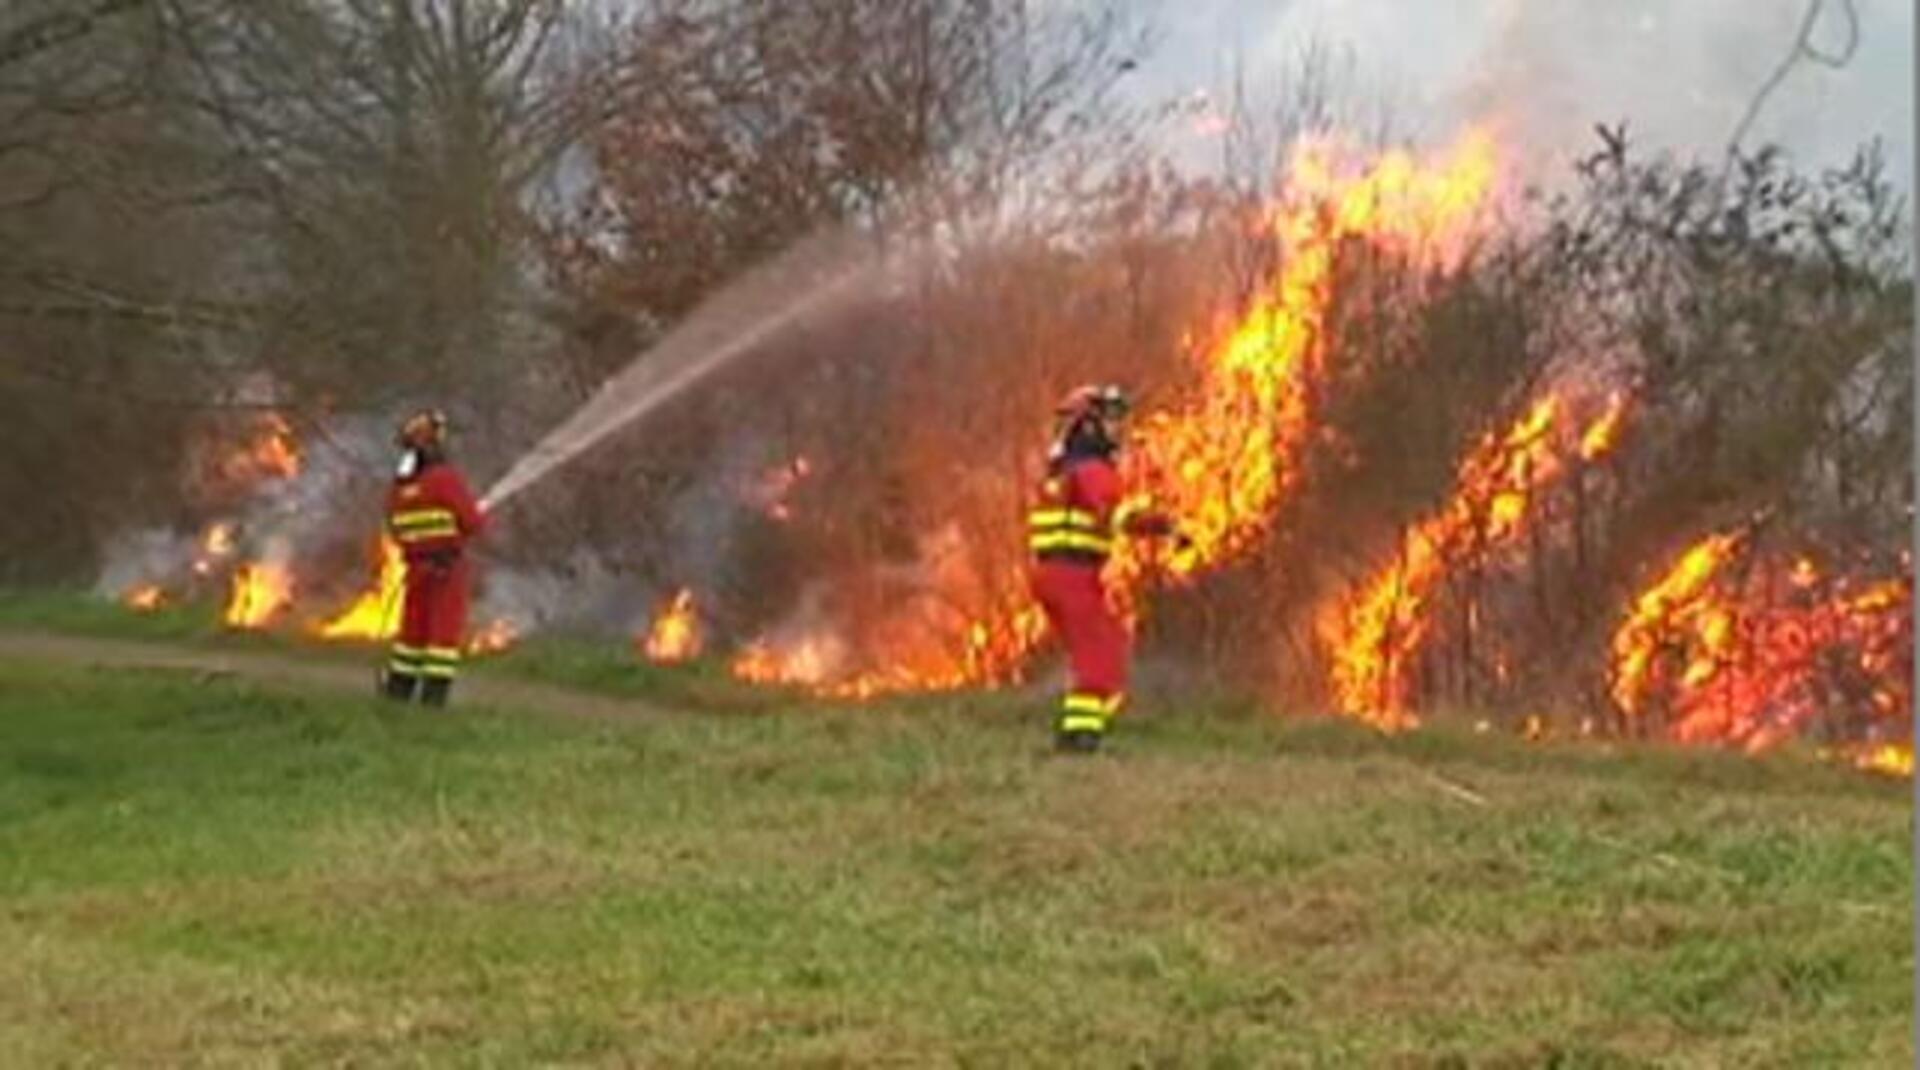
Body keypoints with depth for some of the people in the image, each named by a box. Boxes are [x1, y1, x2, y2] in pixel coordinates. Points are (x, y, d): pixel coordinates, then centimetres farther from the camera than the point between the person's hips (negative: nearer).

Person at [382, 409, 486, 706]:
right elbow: (472, 521, -14)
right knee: (445, 633, -4)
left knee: (412, 630, 14)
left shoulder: (398, 486, 6)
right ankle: (434, 698, -9)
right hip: (450, 568, -6)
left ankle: (397, 695, 16)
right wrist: (481, 519, 9)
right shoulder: (446, 477, -15)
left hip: (416, 567, 6)